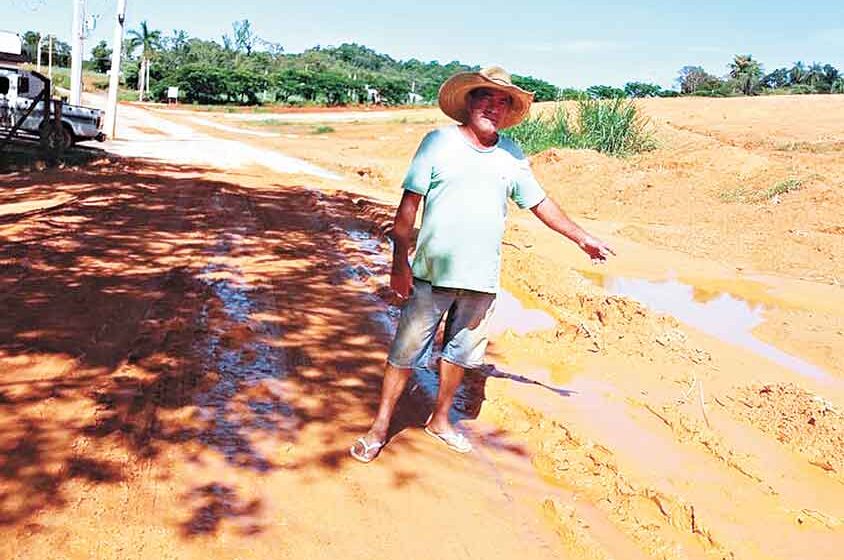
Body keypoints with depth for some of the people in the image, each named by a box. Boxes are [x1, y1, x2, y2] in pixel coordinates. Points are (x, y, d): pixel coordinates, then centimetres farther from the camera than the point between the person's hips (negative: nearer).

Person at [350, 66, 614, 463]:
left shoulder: (512, 156, 7)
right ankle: (380, 427, 19)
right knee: (406, 351, 3)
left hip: (481, 278, 4)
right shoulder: (439, 142, -4)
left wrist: (582, 238, 21)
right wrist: (400, 263, -10)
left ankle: (439, 421, 35)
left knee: (460, 352, 15)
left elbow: (540, 203, 18)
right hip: (432, 273, -3)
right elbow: (409, 204, -6)